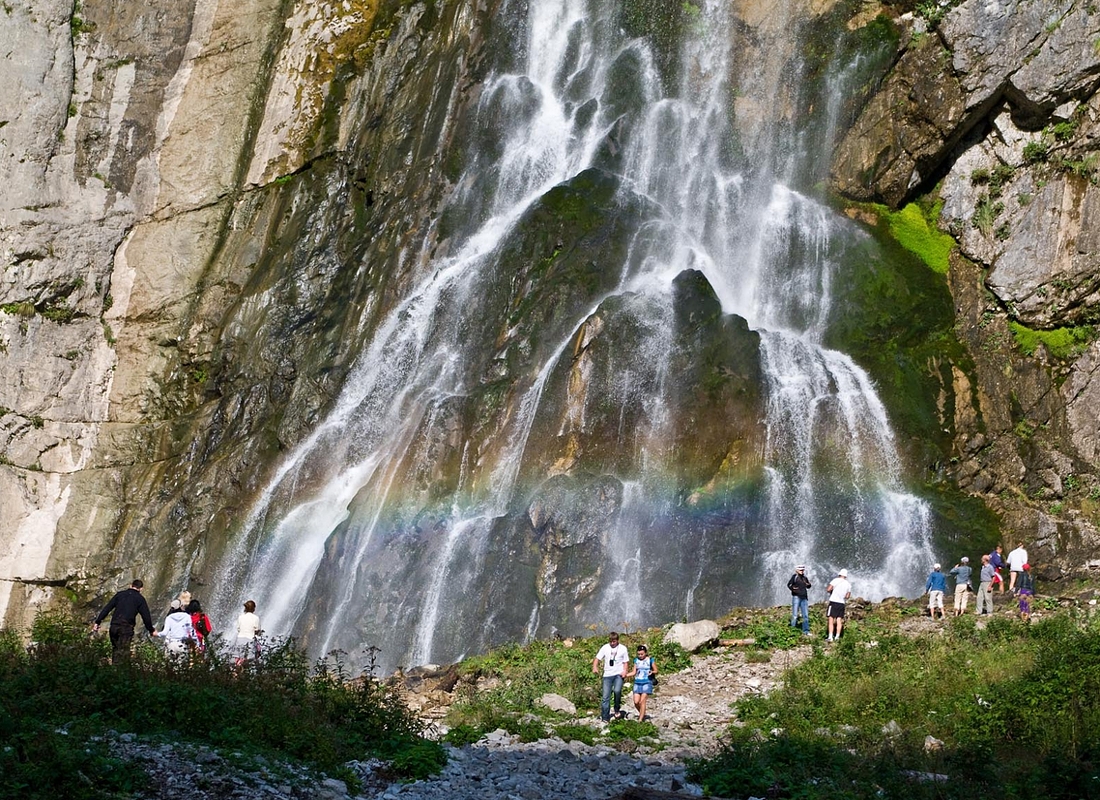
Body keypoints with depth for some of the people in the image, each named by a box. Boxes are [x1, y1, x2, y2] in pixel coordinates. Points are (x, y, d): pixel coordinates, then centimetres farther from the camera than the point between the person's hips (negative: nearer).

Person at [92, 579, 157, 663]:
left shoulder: (120, 594, 16)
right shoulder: (140, 599, 6)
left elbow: (107, 608, 12)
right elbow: (146, 616, 5)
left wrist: (97, 622, 14)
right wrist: (151, 630, 18)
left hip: (114, 627, 4)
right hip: (126, 628, -4)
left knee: (115, 649, 18)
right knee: (122, 652, -6)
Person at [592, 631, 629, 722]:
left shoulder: (623, 648, 4)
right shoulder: (605, 648, 6)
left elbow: (625, 662, 9)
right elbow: (597, 659, 6)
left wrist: (624, 671, -9)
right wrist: (595, 667, -14)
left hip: (618, 674, -2)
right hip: (607, 675, 2)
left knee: (617, 691, -27)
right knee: (606, 697, -2)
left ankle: (617, 710, -3)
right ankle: (605, 718, 6)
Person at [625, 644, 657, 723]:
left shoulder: (650, 660, -1)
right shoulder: (636, 660, 11)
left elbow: (656, 671, 4)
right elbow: (634, 672, 12)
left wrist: (652, 672, -18)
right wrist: (625, 675, -1)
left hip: (647, 683, -4)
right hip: (637, 683, 4)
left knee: (642, 701, -11)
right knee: (636, 702, -5)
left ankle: (640, 719, -4)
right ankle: (642, 714, 21)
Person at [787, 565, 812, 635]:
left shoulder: (805, 578, 15)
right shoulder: (794, 577, 0)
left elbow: (808, 586, 25)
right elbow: (789, 584, -6)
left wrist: (809, 584, 2)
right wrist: (792, 588, -25)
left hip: (804, 598, 5)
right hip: (796, 597, -5)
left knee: (806, 615, 4)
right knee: (795, 615, -6)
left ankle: (806, 631, 8)